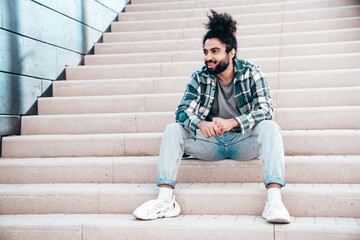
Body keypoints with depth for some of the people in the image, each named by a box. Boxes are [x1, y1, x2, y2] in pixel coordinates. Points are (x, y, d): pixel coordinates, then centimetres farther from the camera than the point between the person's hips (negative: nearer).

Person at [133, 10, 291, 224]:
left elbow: (266, 109, -16)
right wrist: (201, 124, -33)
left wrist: (231, 122, -34)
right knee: (173, 130, -17)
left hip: (243, 141, -2)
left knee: (269, 127, -30)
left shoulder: (251, 72, -6)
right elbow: (183, 111, -8)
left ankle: (274, 201, -42)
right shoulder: (200, 78, 0)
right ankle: (165, 199, -28)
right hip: (211, 141, 2)